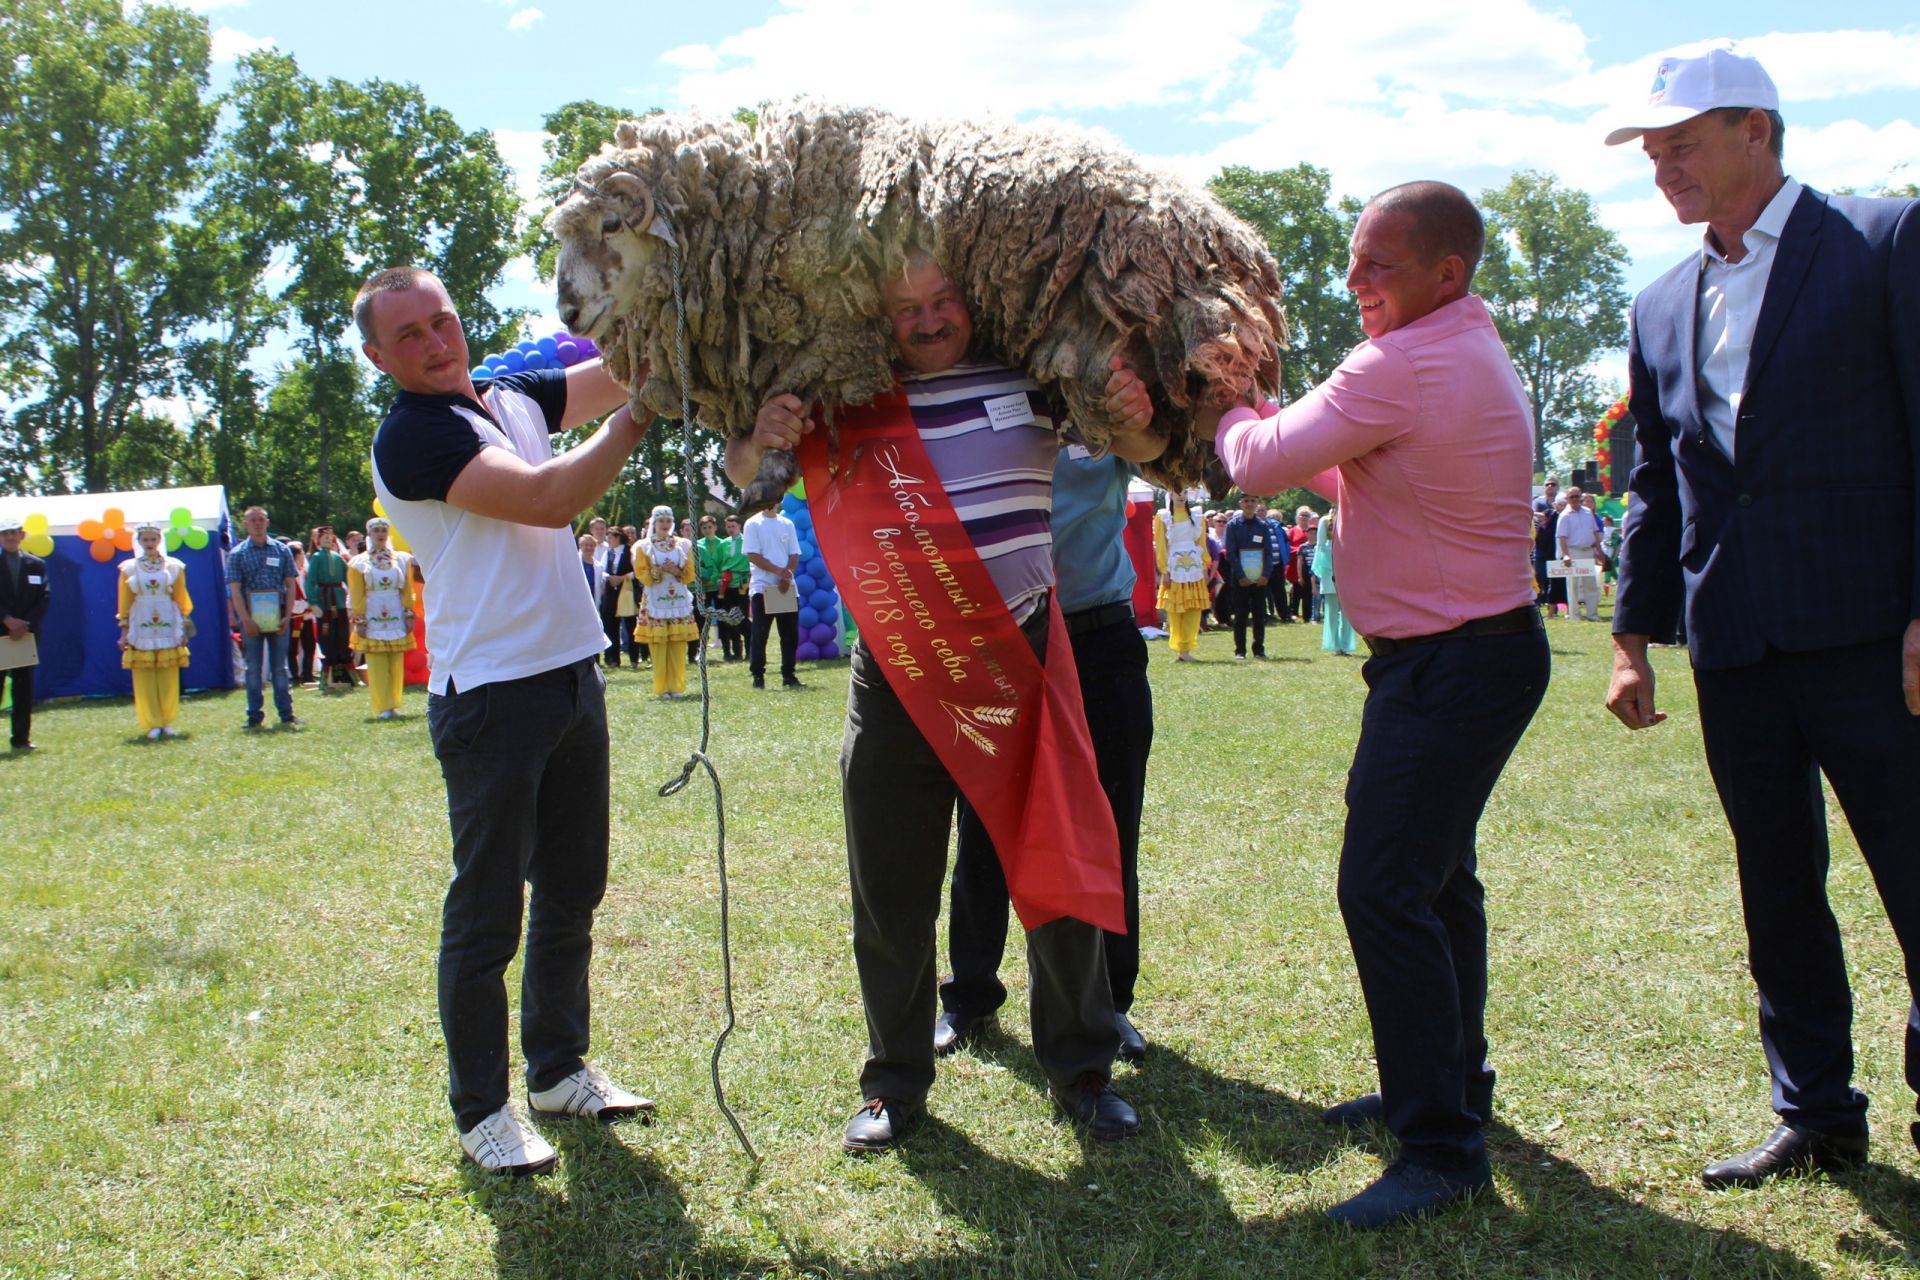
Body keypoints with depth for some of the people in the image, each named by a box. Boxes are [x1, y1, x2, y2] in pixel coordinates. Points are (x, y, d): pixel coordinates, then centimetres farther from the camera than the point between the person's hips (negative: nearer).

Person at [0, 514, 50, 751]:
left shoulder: (36, 565, 8)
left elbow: (43, 599, 4)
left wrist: (26, 625, -7)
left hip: (26, 635, 2)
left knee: (24, 688, 5)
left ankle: (21, 739, 10)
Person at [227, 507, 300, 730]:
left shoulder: (281, 550, 6)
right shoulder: (237, 554, 2)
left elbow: (290, 585, 6)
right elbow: (235, 590, -2)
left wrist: (287, 615, -4)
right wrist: (246, 620, -11)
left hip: (277, 618, 1)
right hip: (251, 619, -1)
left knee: (279, 667, 5)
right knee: (253, 669, 4)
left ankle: (286, 714, 8)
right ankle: (255, 716, 10)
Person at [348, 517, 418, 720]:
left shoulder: (401, 559, 9)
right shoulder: (359, 563, 3)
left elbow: (407, 591, 9)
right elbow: (356, 596, 1)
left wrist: (409, 615, 4)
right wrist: (358, 621, -5)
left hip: (396, 619, 2)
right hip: (372, 621, -2)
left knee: (396, 665, 2)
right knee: (377, 666, -4)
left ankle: (394, 706, 8)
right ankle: (382, 708, -2)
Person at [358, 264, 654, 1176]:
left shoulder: (514, 399, 12)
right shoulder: (410, 437, -12)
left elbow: (624, 365, 8)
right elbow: (548, 499, -22)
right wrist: (636, 417, -18)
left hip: (573, 674, 8)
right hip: (490, 697, -8)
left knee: (571, 894, 16)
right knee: (486, 913, 0)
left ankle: (559, 1069, 29)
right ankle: (481, 1110, 12)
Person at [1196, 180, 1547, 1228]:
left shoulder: (1404, 366, -20)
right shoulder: (1472, 353, 14)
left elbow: (1264, 464, -15)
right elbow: (1359, 475, 20)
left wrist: (1228, 412, 6)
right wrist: (1263, 417, 12)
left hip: (1450, 663, -11)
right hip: (1480, 647, 11)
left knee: (1384, 888, -11)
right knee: (1435, 876, 20)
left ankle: (1442, 1148, -5)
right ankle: (1448, 1082, 34)